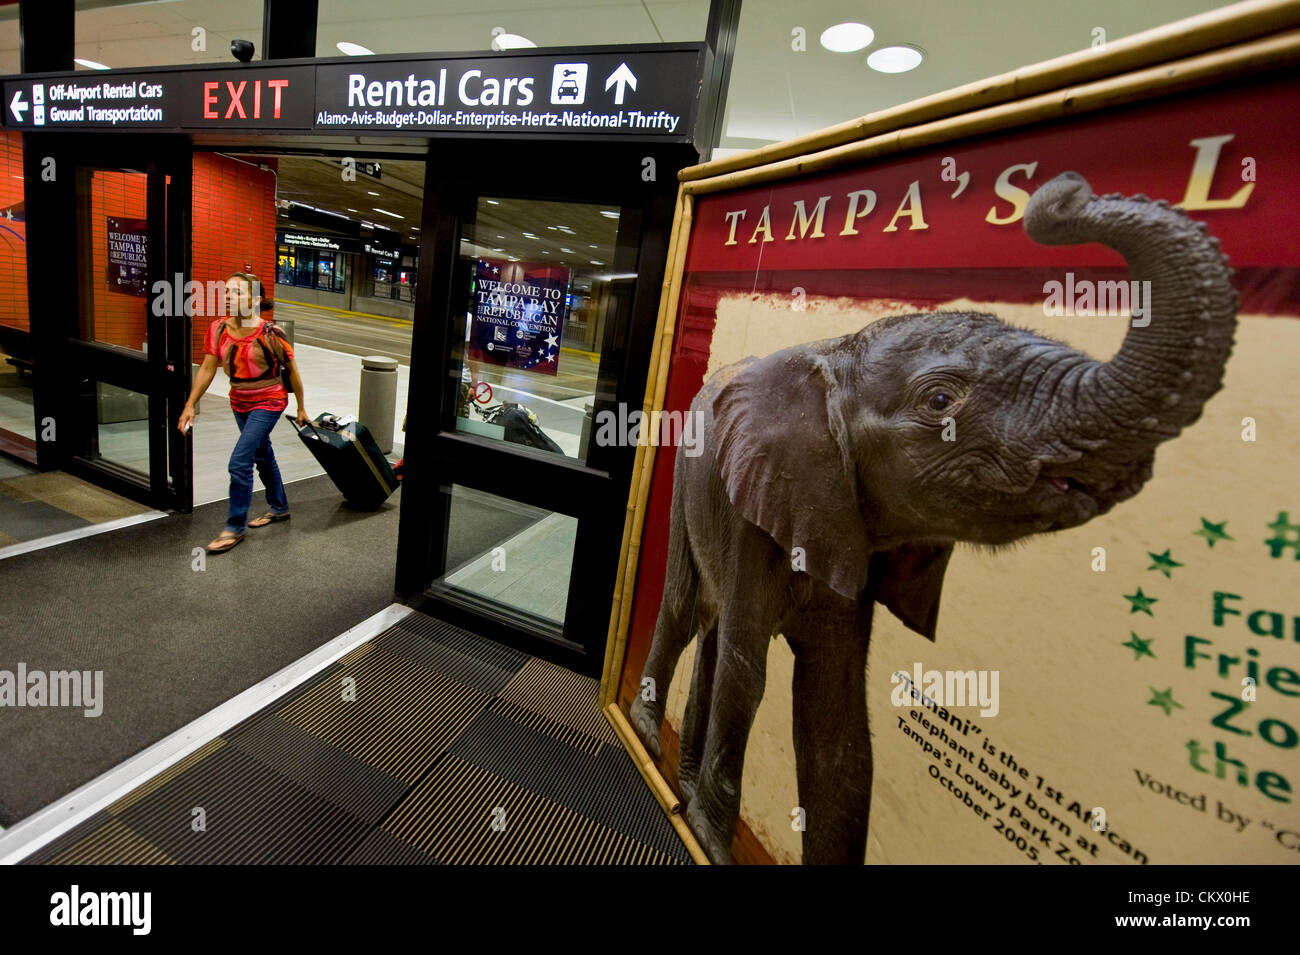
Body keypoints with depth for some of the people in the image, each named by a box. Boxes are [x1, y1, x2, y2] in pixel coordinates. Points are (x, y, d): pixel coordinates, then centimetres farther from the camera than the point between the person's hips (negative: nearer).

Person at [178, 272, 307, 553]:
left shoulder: (269, 334, -18)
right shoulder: (219, 329, -3)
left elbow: (292, 372, -9)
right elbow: (207, 369, 1)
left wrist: (301, 408, -3)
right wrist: (190, 405, -3)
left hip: (268, 403, -6)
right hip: (239, 403, 6)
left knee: (240, 461, -12)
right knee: (263, 457, 19)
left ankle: (235, 527, 2)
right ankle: (279, 508, 38)